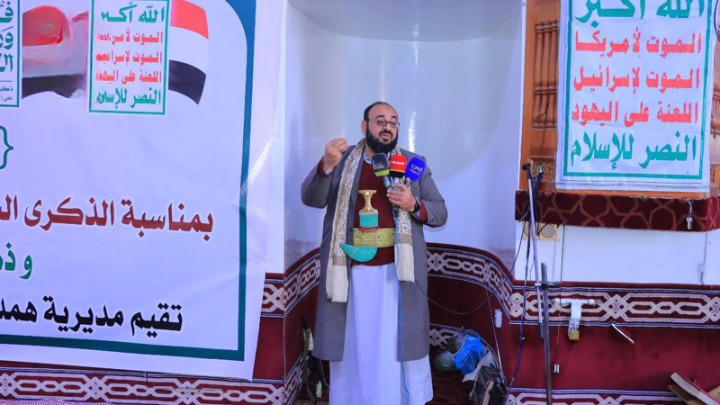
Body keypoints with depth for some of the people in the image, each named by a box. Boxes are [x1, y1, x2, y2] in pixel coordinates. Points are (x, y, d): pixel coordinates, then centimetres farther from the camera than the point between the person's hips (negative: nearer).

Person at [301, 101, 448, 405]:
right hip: (351, 272, 0)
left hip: (397, 272, 0)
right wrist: (326, 165, -24)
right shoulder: (342, 161, 7)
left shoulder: (414, 163, 9)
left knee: (400, 343, 2)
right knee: (352, 344, 8)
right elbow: (311, 199, -7)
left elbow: (440, 212, 9)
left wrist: (414, 205, -12)